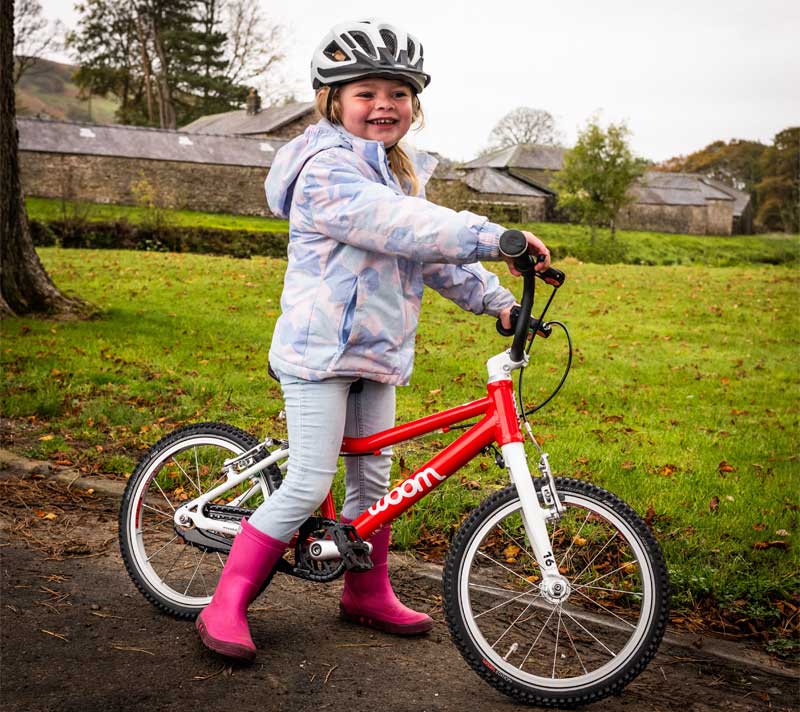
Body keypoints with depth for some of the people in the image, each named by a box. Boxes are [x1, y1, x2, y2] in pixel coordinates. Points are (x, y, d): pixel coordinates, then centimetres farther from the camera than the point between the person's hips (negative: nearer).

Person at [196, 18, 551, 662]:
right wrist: (497, 237, -38)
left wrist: (495, 298, 4)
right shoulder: (327, 171, -17)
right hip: (320, 349, -8)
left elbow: (433, 255, 16)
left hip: (378, 351, 8)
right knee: (308, 487, -9)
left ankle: (369, 594, 31)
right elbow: (403, 226, -32)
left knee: (374, 480, 14)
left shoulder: (401, 174, 14)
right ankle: (226, 606, 4)